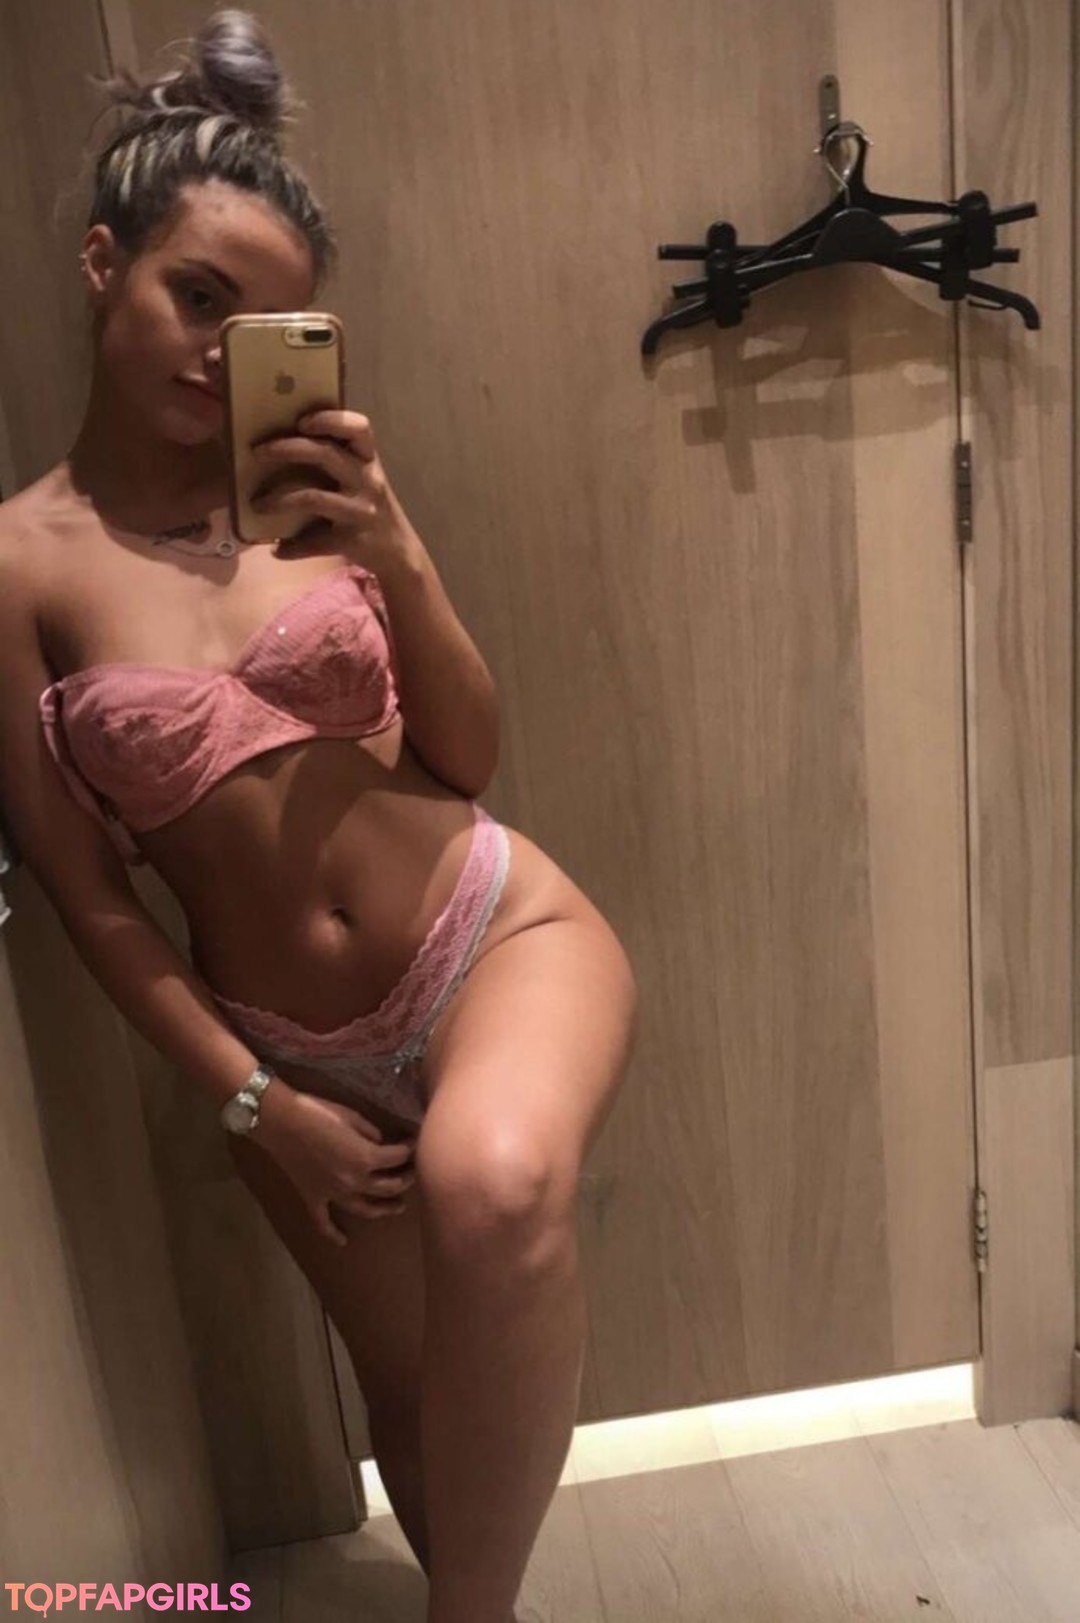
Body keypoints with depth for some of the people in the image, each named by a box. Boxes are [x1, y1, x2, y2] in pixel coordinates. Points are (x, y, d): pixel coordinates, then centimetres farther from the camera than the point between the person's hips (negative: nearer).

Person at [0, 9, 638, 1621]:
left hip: (502, 931, 0)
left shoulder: (314, 490, -4)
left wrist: (396, 554, -16)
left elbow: (467, 759, -1)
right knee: (409, 1392, 17)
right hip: (293, 1047, 1)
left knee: (493, 1188, -34)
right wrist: (252, 1102, -6)